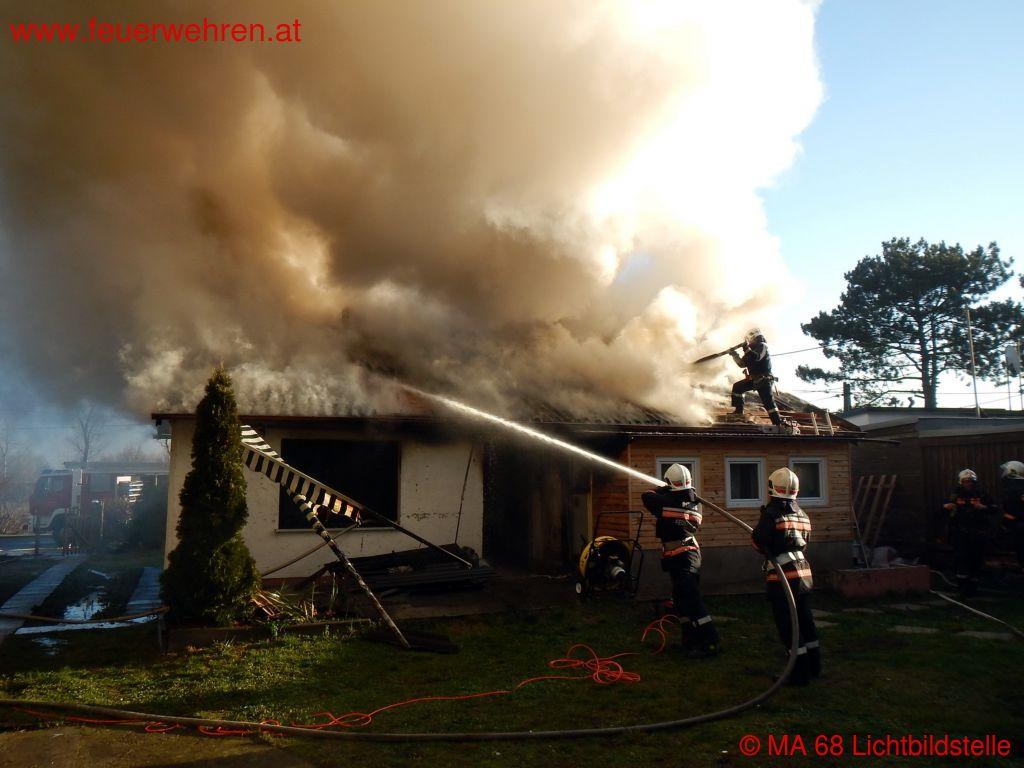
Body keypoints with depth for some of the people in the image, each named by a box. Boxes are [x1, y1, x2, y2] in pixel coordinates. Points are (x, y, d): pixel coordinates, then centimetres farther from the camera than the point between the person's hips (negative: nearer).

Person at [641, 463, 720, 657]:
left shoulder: (667, 502, -15)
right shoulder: (694, 505, 5)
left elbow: (646, 496, -3)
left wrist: (660, 490, 14)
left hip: (678, 558, -8)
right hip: (692, 554, 8)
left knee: (691, 600, -7)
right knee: (683, 599, 17)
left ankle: (709, 642, -7)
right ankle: (691, 640, 22)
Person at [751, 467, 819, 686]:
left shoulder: (771, 513, -14)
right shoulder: (803, 515, 10)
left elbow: (758, 542, -15)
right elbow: (804, 542, 14)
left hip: (782, 577, -7)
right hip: (803, 573, 7)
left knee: (787, 626, 0)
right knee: (805, 620, 18)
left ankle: (800, 673, 3)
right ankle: (814, 666, 29)